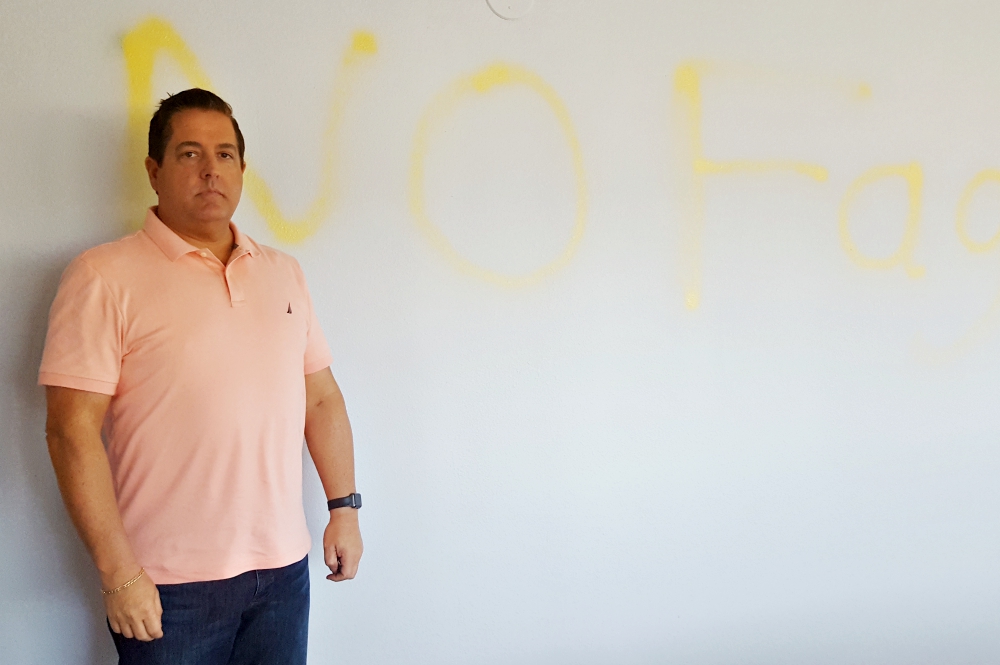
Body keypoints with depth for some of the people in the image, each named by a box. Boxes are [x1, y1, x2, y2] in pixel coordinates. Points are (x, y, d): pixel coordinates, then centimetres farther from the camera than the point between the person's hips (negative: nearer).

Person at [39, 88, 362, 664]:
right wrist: (118, 573, -15)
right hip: (169, 585, -4)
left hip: (284, 568, 5)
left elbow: (321, 398, 14)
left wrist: (344, 506, 9)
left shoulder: (284, 273, 10)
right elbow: (73, 430, -12)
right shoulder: (104, 277, -8)